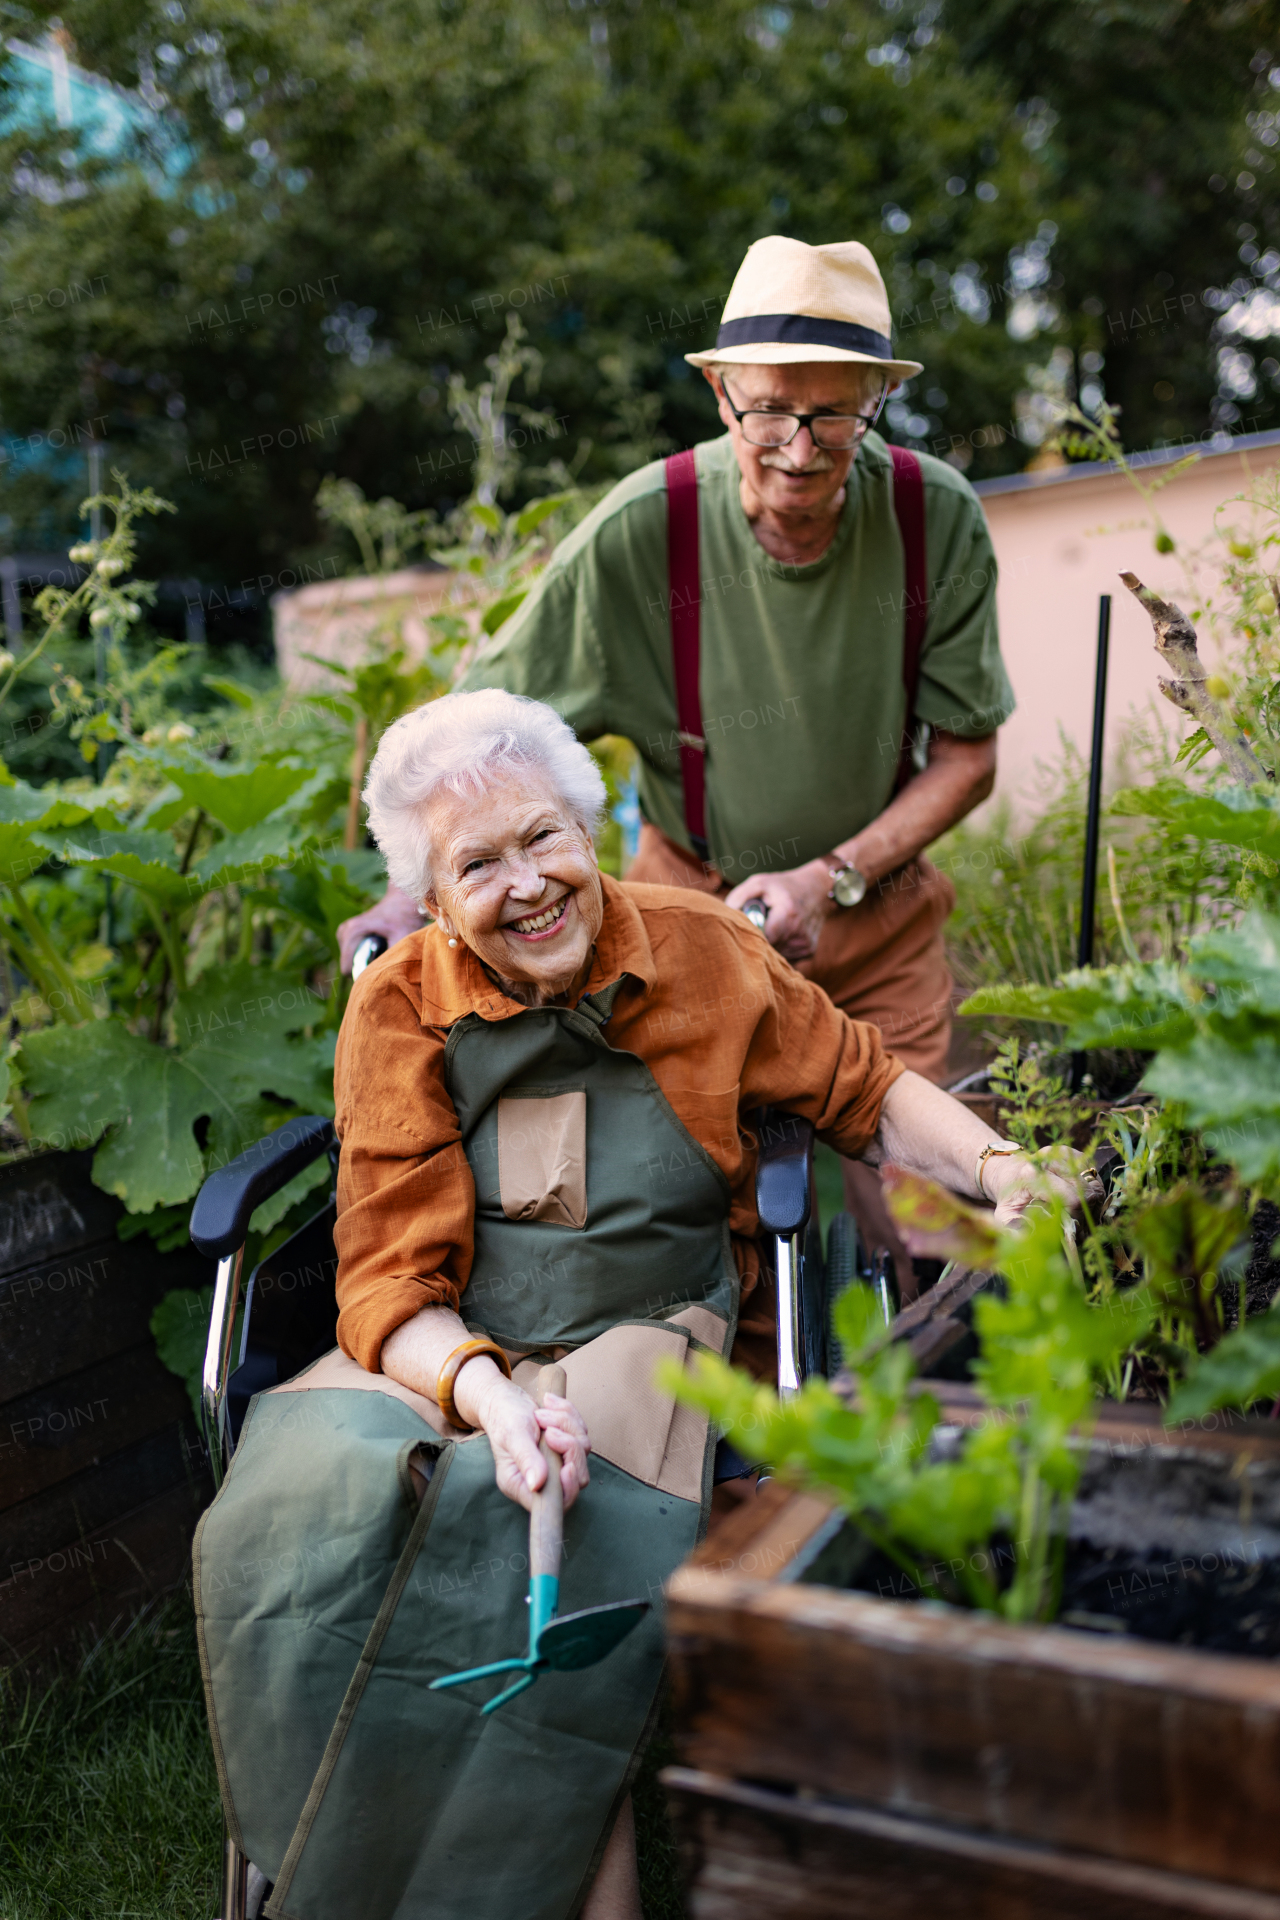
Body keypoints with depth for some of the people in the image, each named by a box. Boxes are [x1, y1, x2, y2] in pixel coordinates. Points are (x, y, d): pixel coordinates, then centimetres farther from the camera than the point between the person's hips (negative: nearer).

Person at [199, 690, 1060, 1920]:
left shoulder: (702, 954, 0)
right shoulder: (401, 1008, -2)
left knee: (565, 1533, -32)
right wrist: (485, 1393, -27)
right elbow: (390, 1279, -6)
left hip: (646, 1333, -1)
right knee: (309, 1507, -28)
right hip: (446, 1351, 1)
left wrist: (997, 1168, -7)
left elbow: (868, 1093, 13)